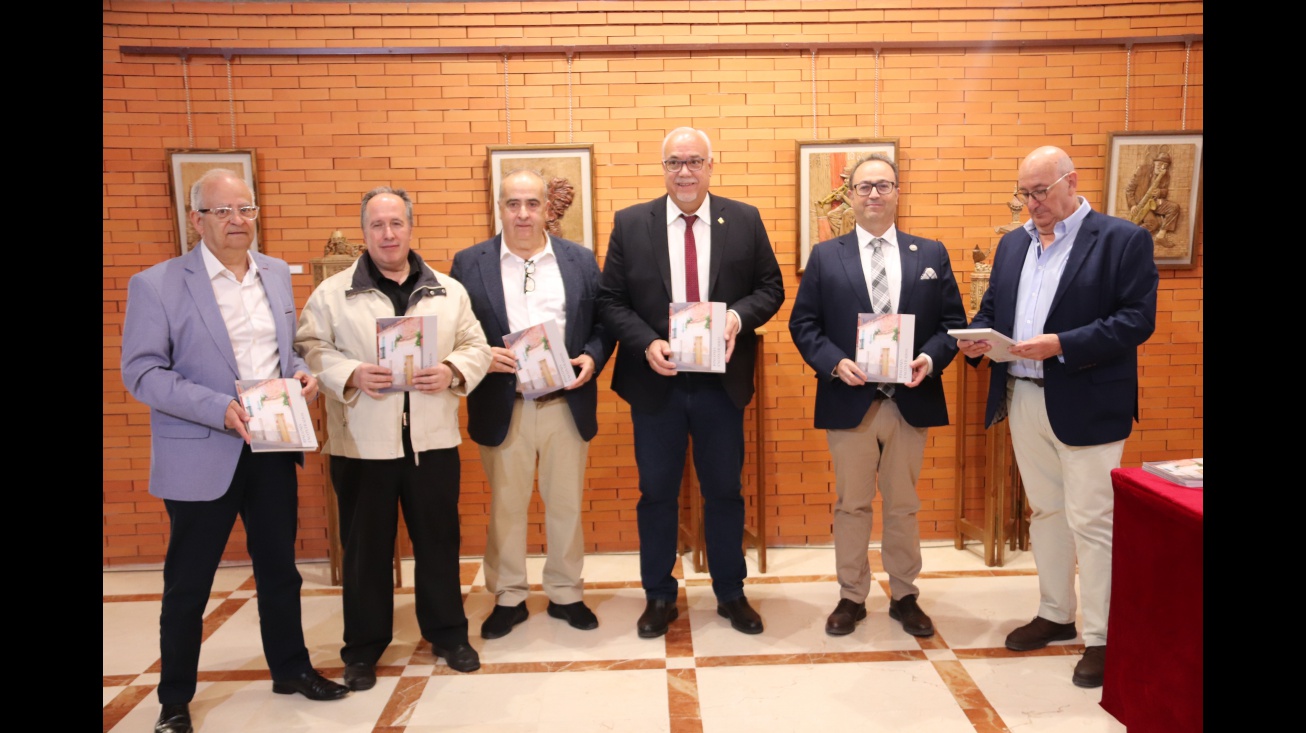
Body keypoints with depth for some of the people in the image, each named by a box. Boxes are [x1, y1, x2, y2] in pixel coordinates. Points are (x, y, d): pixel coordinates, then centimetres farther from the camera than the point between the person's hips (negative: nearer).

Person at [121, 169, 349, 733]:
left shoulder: (277, 274, 7)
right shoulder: (156, 285, -9)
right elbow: (142, 372, -12)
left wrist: (301, 373, -5)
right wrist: (219, 409, -23)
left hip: (274, 449, 5)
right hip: (201, 455, -4)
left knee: (280, 568, 17)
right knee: (187, 583, 10)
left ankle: (290, 669, 36)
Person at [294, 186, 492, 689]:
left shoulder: (448, 290, 8)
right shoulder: (331, 293, 2)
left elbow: (476, 347, 6)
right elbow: (310, 349, -2)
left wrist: (453, 372, -13)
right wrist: (351, 375, -18)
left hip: (433, 439, 2)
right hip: (362, 443, -1)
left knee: (439, 540, 12)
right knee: (365, 547, 9)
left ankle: (448, 633, 30)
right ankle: (363, 647, 26)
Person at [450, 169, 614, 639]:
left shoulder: (581, 260, 6)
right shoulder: (469, 263, 2)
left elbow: (603, 322, 6)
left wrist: (592, 357, -12)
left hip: (566, 405, 1)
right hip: (501, 406, -1)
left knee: (566, 504, 12)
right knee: (505, 506, 10)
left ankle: (566, 593, 29)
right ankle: (508, 598, 27)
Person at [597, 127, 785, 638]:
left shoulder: (745, 220, 2)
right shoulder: (630, 223, 1)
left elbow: (771, 288, 3)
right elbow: (611, 301, 0)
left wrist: (738, 317, -16)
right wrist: (646, 343, -16)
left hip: (721, 381, 1)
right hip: (655, 381, 0)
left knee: (724, 491, 12)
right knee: (656, 493, 11)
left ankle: (731, 593, 31)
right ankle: (659, 597, 28)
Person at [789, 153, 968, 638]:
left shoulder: (931, 254, 7)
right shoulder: (825, 256, 4)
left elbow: (953, 322, 5)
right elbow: (803, 324, 0)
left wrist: (930, 358, -14)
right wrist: (835, 363, -16)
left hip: (911, 401, 1)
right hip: (849, 400, -1)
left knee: (903, 506, 13)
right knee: (851, 505, 10)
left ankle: (904, 596, 29)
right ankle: (852, 597, 25)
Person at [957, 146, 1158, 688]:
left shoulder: (1123, 240, -6)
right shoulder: (1013, 245, 12)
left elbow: (1137, 319, -14)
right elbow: (991, 310, 15)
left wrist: (1060, 345, -24)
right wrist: (976, 339, -7)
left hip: (1086, 406, -6)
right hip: (1023, 400, 6)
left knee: (1090, 521, 1)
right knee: (1045, 511, 16)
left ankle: (1101, 637, 14)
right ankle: (1055, 614, 31)